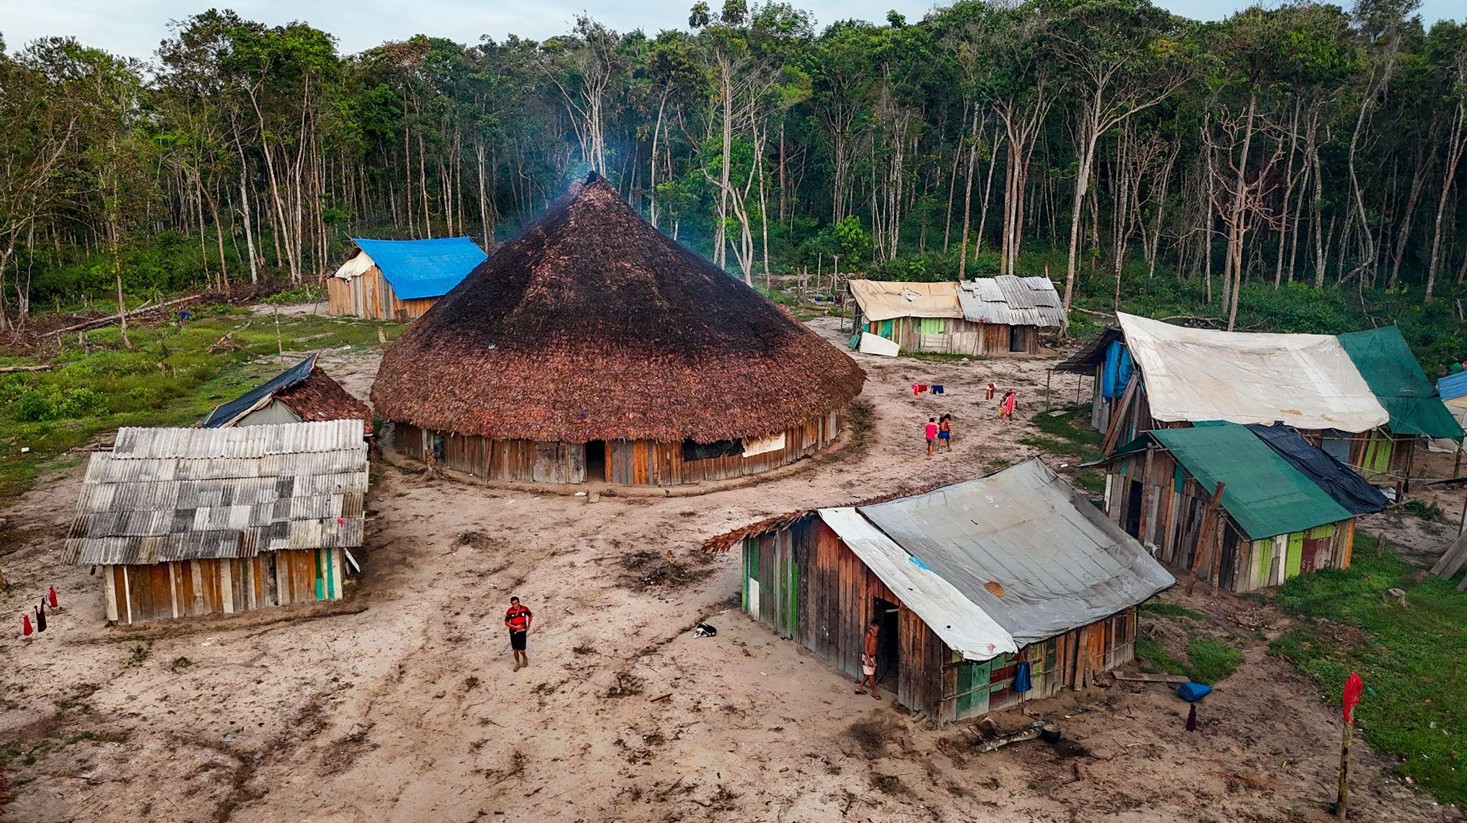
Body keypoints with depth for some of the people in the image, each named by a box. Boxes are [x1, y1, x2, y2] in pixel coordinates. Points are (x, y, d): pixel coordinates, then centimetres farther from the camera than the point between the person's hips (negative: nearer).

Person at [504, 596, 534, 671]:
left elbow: (530, 616, 9)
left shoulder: (524, 609, -10)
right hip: (513, 632, 1)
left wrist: (528, 626, 9)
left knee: (521, 650, -5)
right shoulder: (510, 611, -11)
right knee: (515, 649, 7)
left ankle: (524, 657, 28)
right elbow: (506, 622, -4)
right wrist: (515, 627, -15)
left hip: (522, 632, -1)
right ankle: (517, 664, 27)